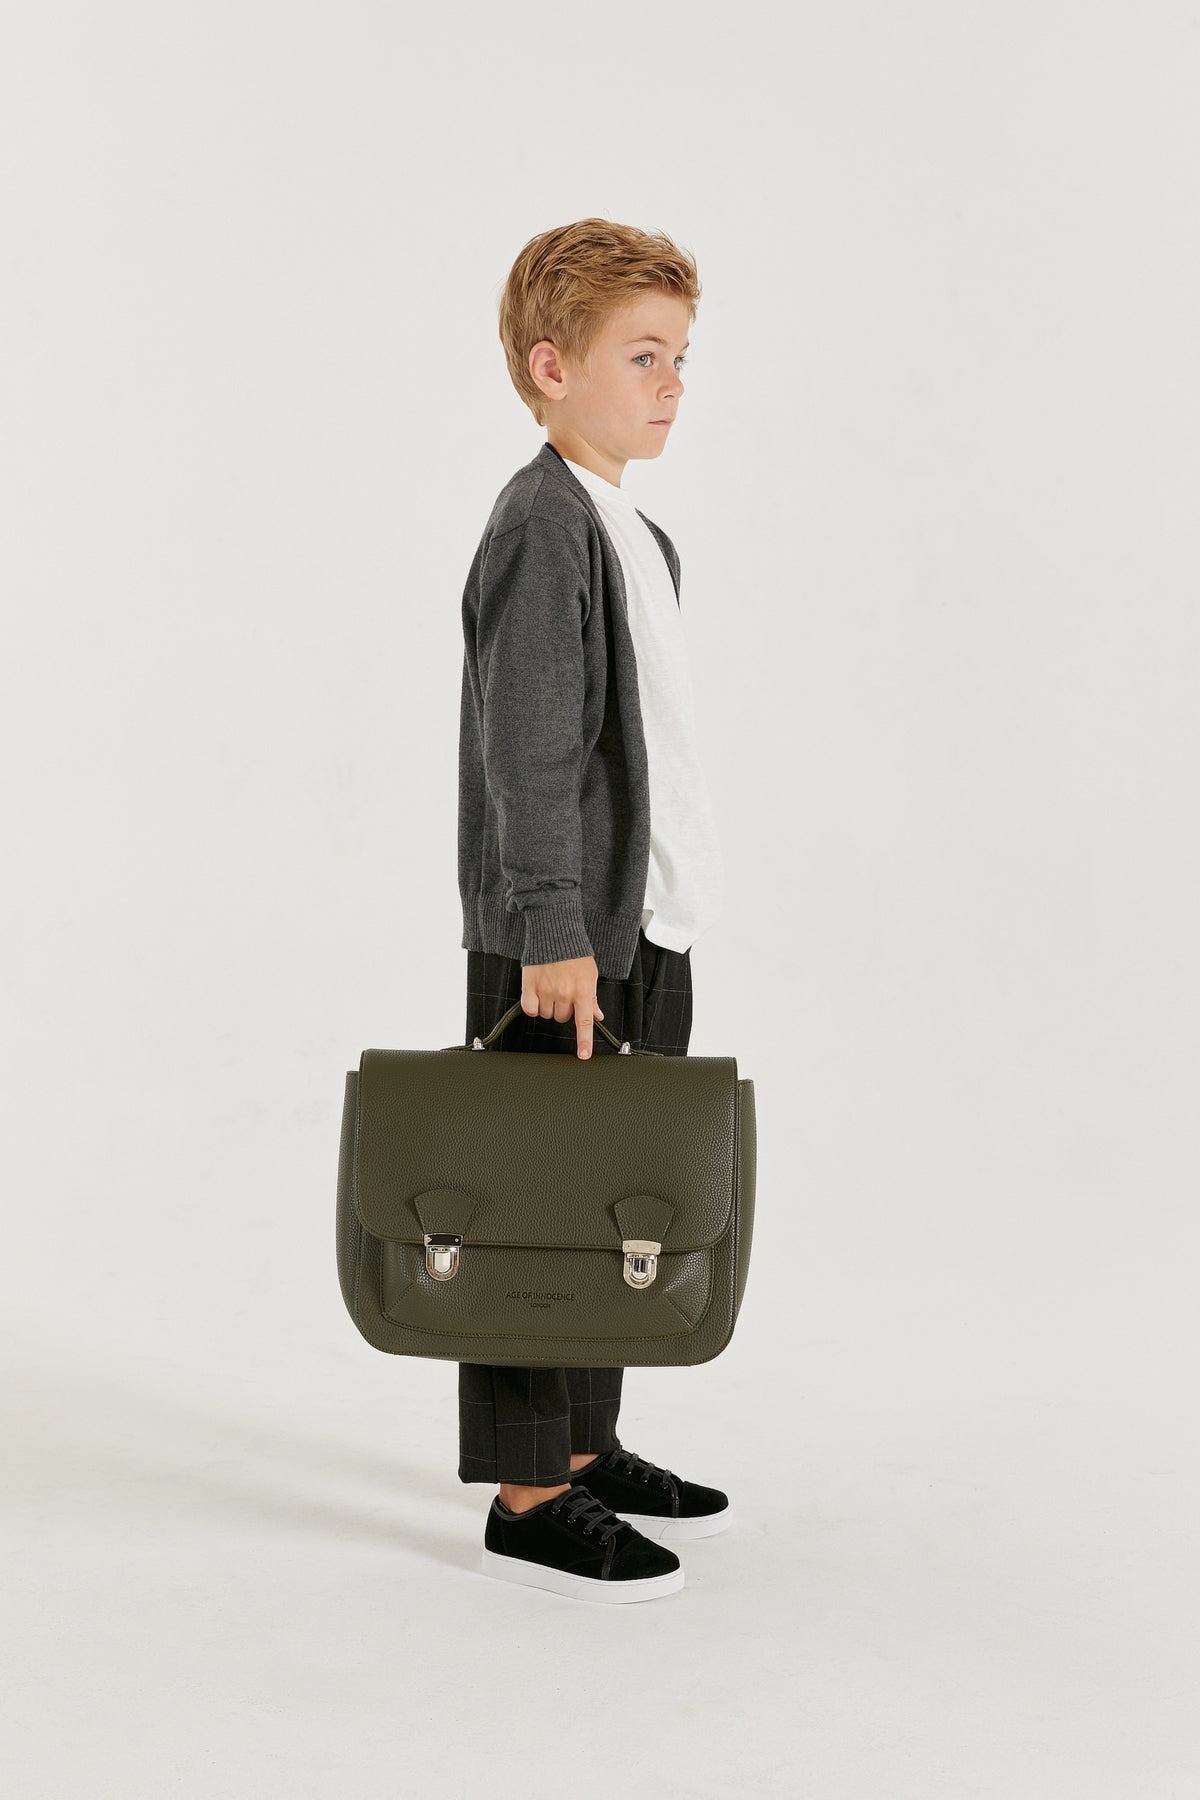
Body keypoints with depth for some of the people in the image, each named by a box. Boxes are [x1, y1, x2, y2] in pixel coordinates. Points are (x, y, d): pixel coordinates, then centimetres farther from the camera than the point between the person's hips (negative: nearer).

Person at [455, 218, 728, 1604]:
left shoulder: (632, 536, 16)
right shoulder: (542, 528, -13)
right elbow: (525, 753, -20)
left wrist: (628, 923, 20)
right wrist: (555, 934, -23)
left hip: (641, 930, 10)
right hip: (560, 942, -9)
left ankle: (582, 1447, 28)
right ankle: (527, 1502, 5)